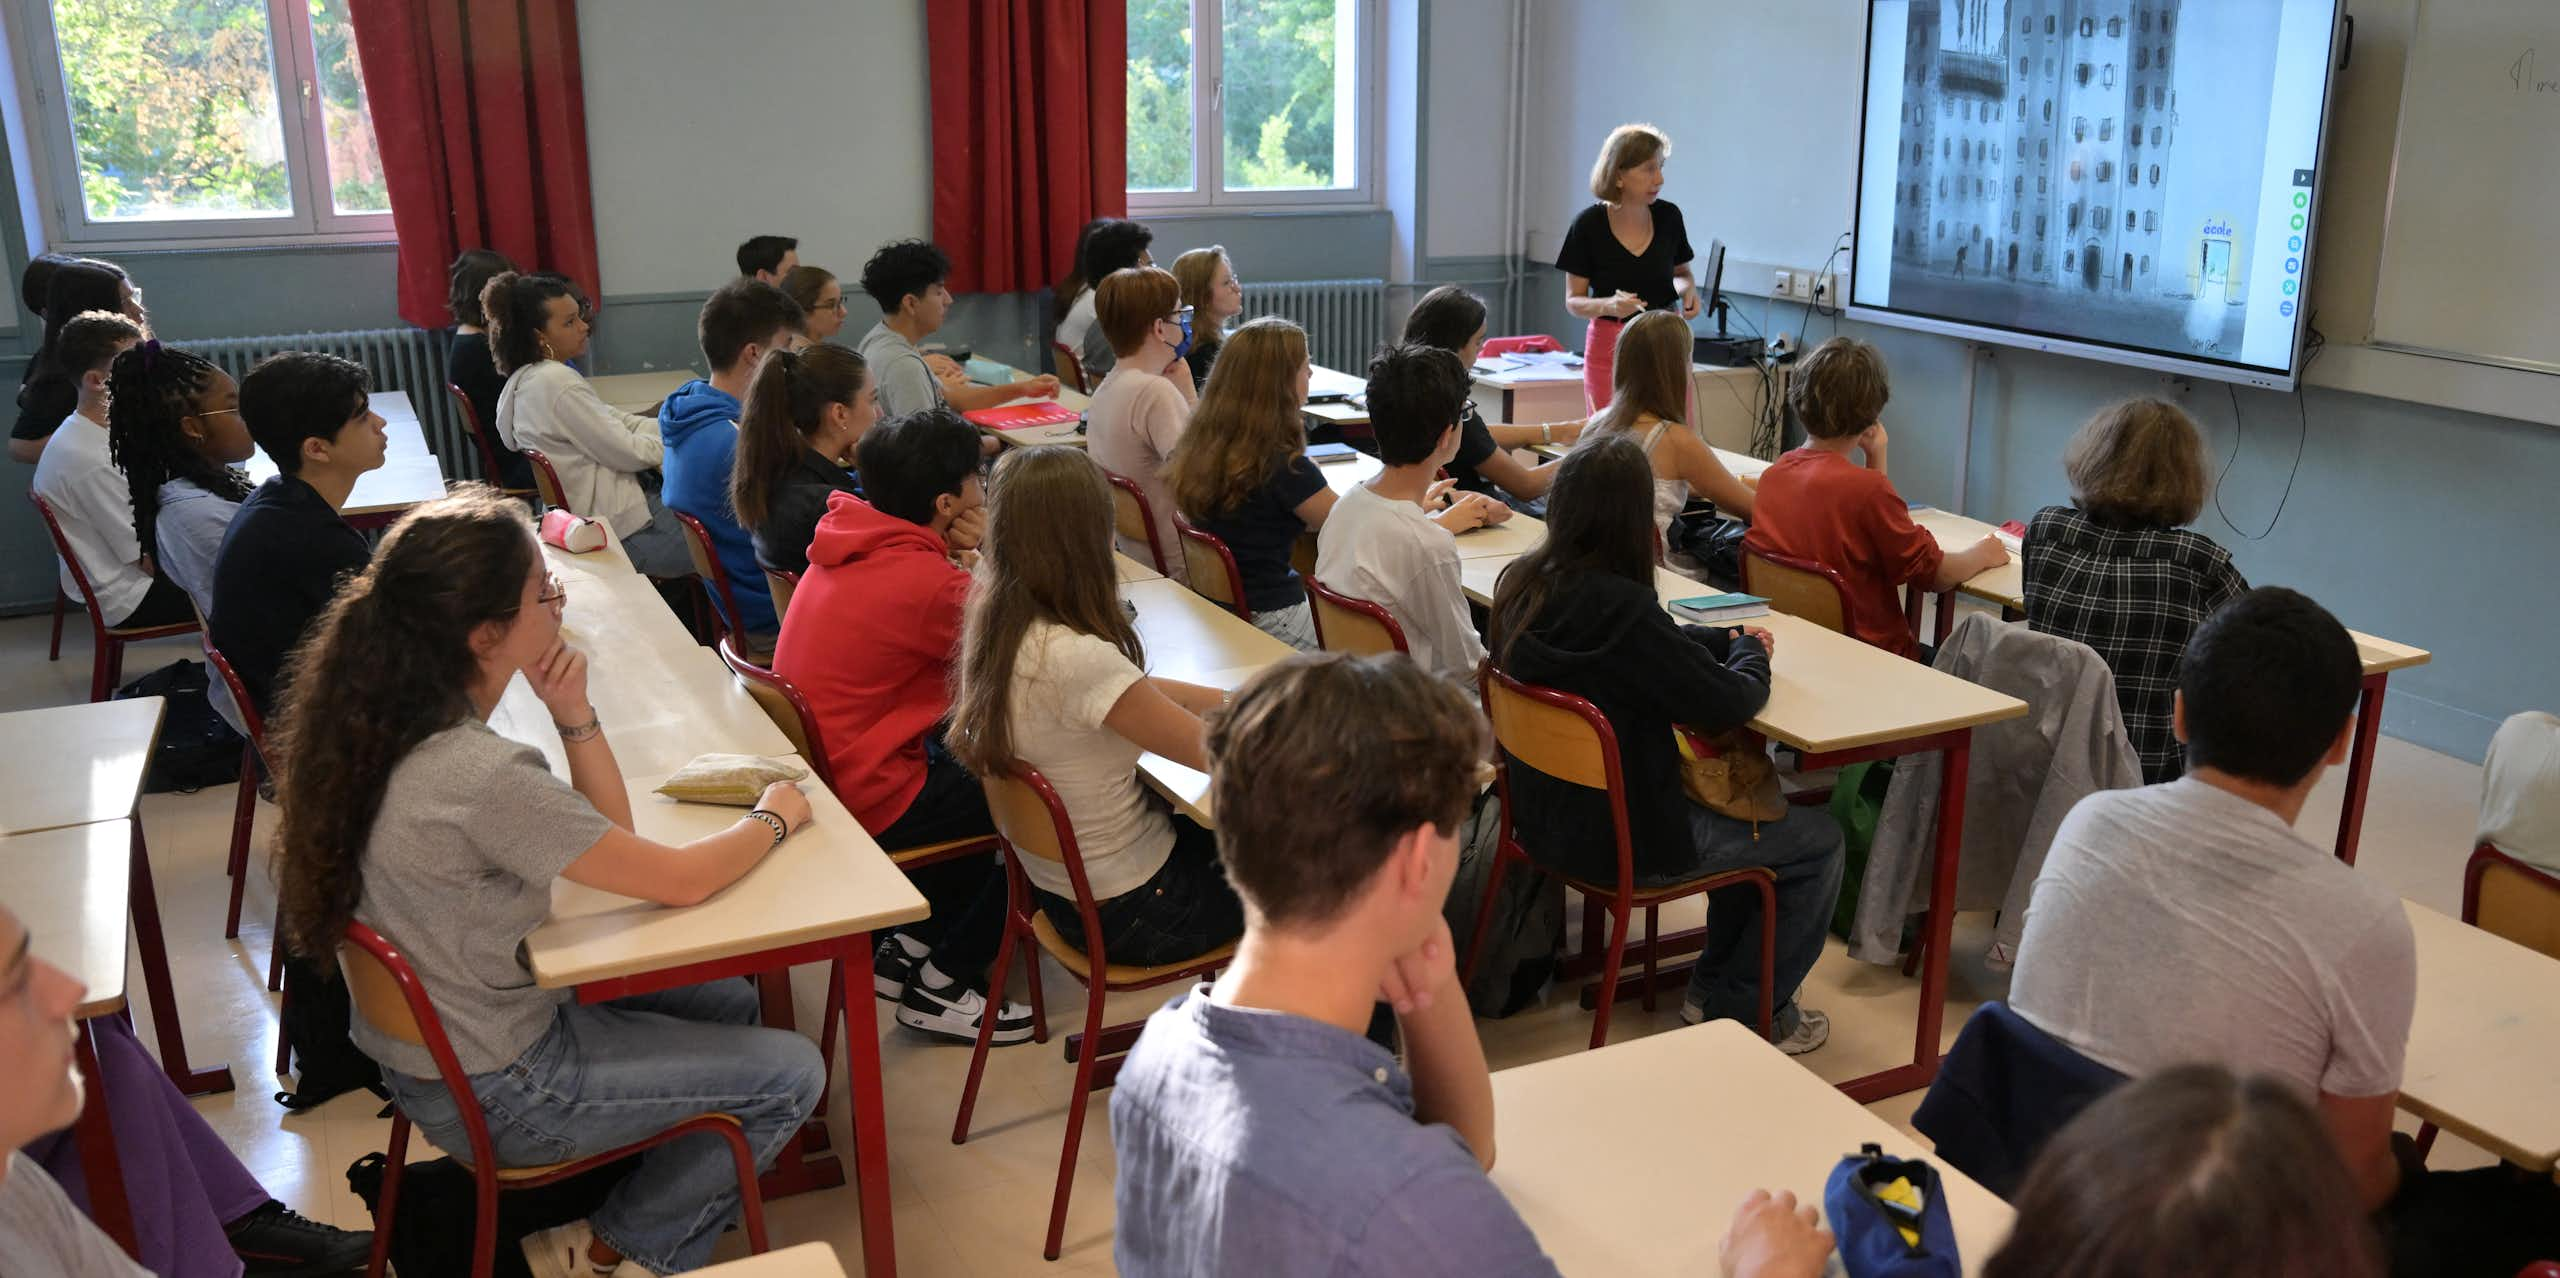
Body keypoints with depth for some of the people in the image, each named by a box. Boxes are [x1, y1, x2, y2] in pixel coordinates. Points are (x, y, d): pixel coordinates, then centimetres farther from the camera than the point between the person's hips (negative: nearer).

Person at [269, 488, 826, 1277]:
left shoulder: (395, 721, -5)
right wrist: (774, 818, -3)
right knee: (791, 1074, 0)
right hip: (494, 1095, -9)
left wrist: (574, 717, -13)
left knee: (728, 1001, 19)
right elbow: (680, 880, -21)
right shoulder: (482, 779, -33)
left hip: (429, 1040, 9)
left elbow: (608, 834, 3)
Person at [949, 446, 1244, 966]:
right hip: (1129, 913, -8)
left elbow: (1139, 691, 6)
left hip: (1057, 885, 8)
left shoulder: (995, 624, -6)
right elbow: (1211, 752, -23)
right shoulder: (1076, 660, -33)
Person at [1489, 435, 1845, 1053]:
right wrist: (1751, 651, 0)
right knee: (1819, 843, 11)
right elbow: (1729, 704, -20)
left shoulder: (1521, 585, -4)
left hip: (1546, 819, 9)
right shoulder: (1618, 606, -30)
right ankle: (1745, 1013, 23)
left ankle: (1713, 986, 37)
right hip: (1620, 844, -9)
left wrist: (1726, 640, 6)